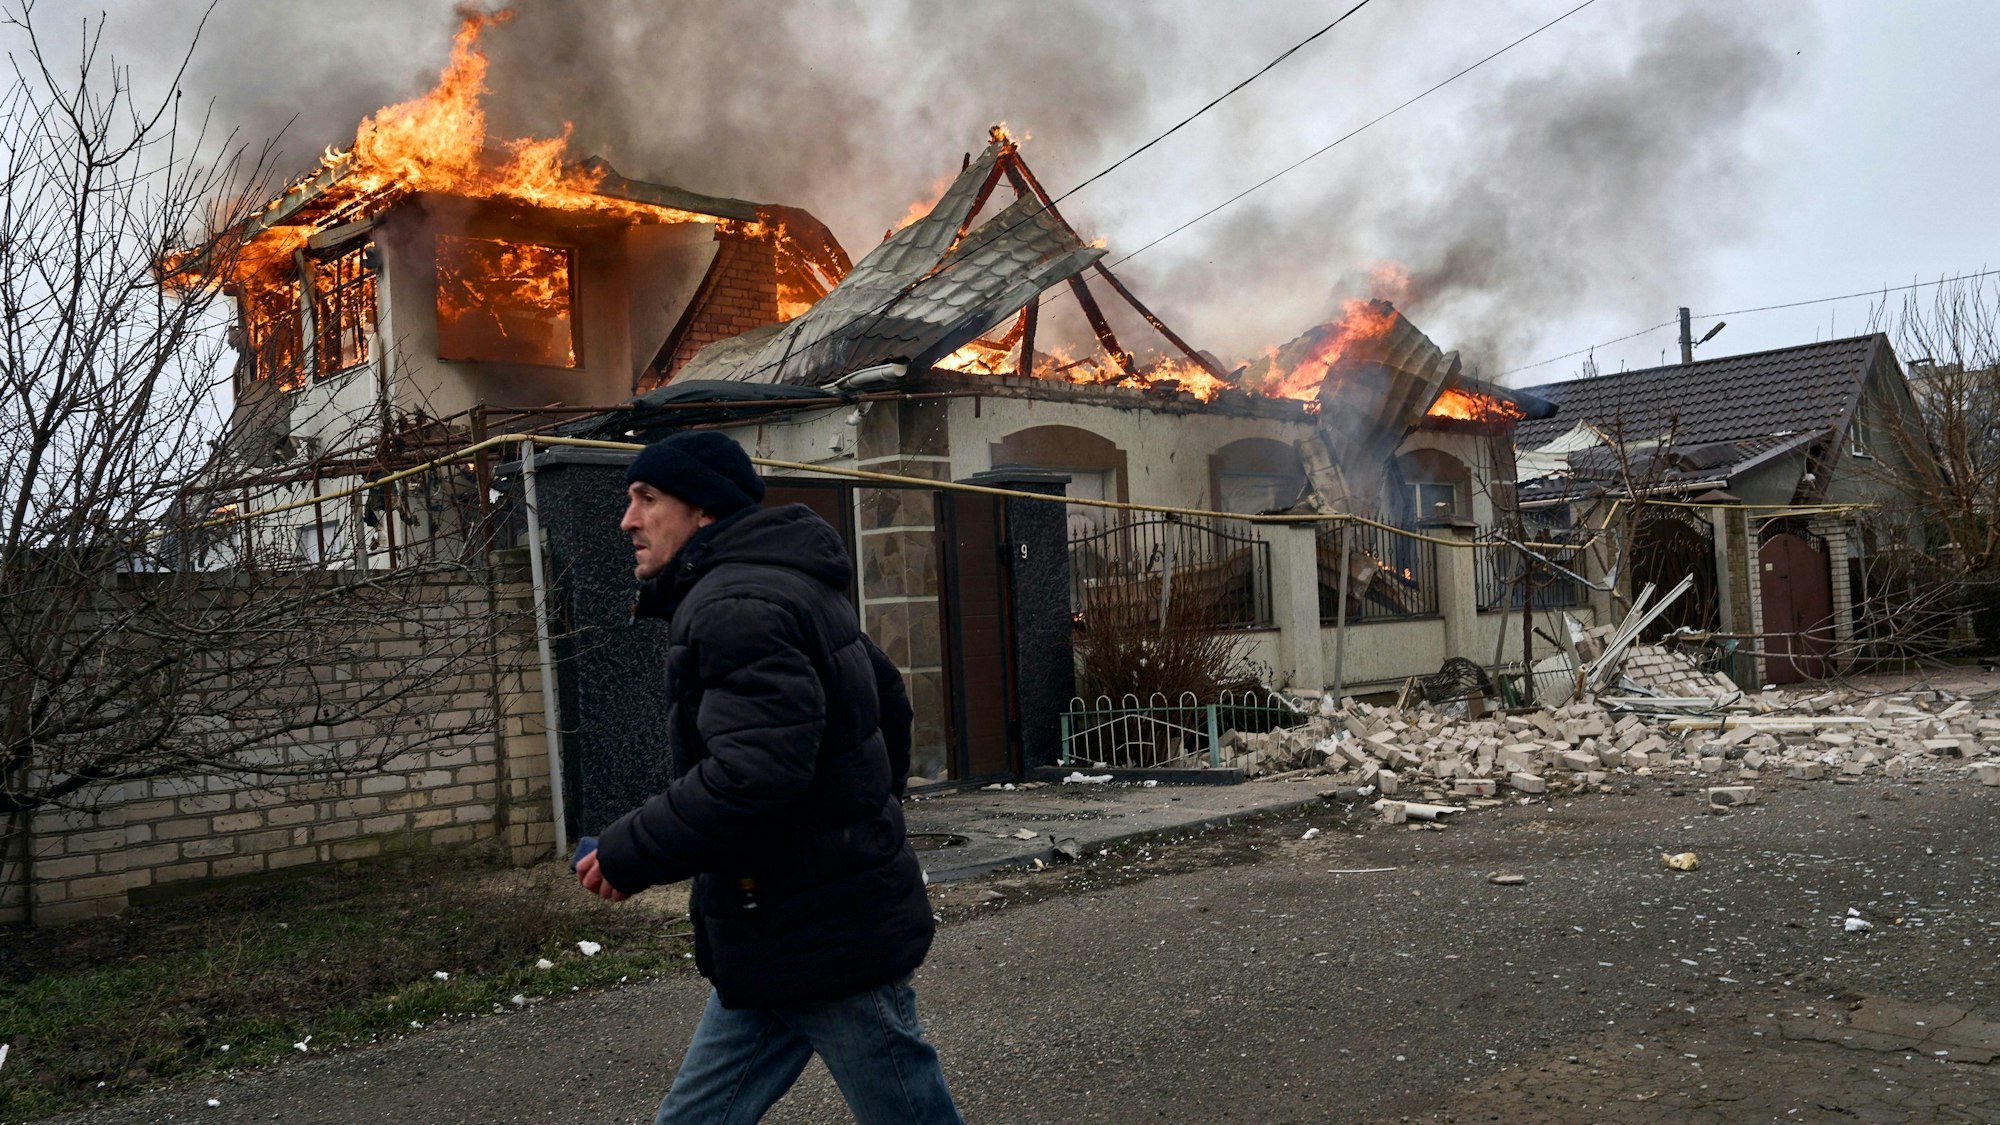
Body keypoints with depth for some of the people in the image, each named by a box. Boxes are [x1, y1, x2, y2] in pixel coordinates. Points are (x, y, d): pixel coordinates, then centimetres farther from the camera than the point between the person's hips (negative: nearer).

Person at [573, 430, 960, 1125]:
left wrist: (626, 855, -19)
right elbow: (890, 702, 23)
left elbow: (751, 775, -30)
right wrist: (863, 819, 27)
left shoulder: (737, 605, -19)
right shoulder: (785, 587, 15)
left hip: (828, 941, -11)